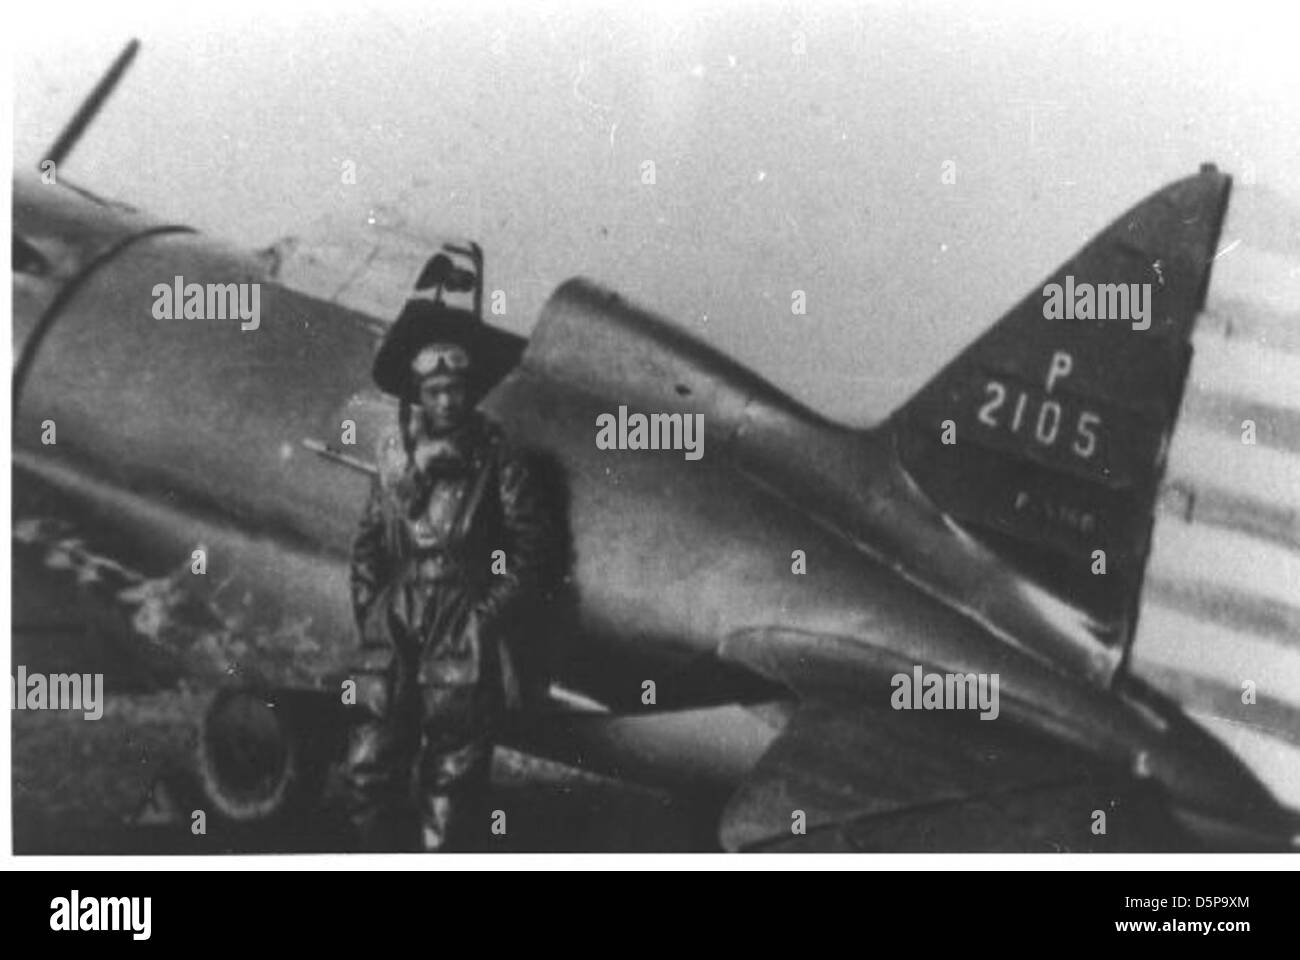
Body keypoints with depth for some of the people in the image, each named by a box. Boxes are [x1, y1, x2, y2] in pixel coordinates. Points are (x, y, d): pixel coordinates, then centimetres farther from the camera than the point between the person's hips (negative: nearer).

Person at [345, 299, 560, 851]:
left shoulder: (500, 465, -2)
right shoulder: (395, 460, 11)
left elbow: (533, 556, -3)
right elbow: (368, 546, 17)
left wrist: (486, 619, -10)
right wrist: (371, 613, 6)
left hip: (465, 645, -4)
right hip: (394, 640, 4)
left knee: (450, 780, 0)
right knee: (370, 769, 5)